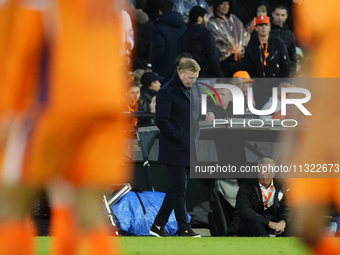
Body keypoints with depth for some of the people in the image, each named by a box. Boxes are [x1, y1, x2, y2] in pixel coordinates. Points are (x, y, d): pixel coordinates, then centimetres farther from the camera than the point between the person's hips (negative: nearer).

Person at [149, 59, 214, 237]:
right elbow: (161, 121, -17)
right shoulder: (166, 92, -11)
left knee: (177, 188, 10)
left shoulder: (192, 89, 15)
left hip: (189, 149, 8)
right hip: (175, 149, -8)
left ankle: (158, 226, 17)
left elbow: (196, 111, 27)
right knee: (180, 188, -5)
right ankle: (185, 229, -1)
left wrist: (209, 114, 3)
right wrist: (180, 139, -20)